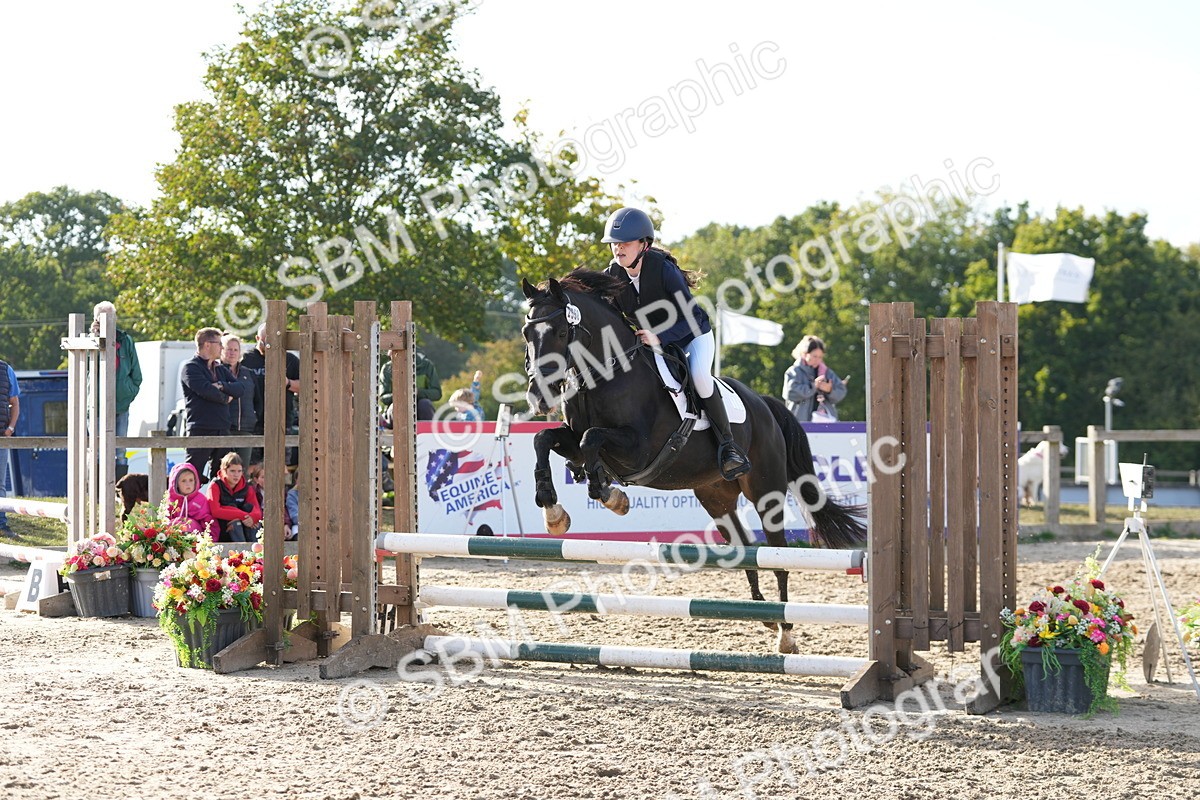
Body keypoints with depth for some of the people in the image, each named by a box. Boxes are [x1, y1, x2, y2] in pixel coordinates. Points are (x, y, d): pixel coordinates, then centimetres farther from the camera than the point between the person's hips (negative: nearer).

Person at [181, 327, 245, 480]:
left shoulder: (221, 369, 20)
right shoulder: (191, 368, -4)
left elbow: (239, 389, 6)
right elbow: (206, 390, -19)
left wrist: (222, 386, -12)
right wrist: (225, 398, -3)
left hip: (222, 429, 7)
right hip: (201, 430, -7)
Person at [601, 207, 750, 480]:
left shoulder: (664, 270, -30)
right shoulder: (612, 275, -14)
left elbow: (691, 319, -28)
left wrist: (660, 337, -40)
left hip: (693, 336, -6)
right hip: (652, 341, 6)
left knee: (699, 375, -33)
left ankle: (727, 444, -23)